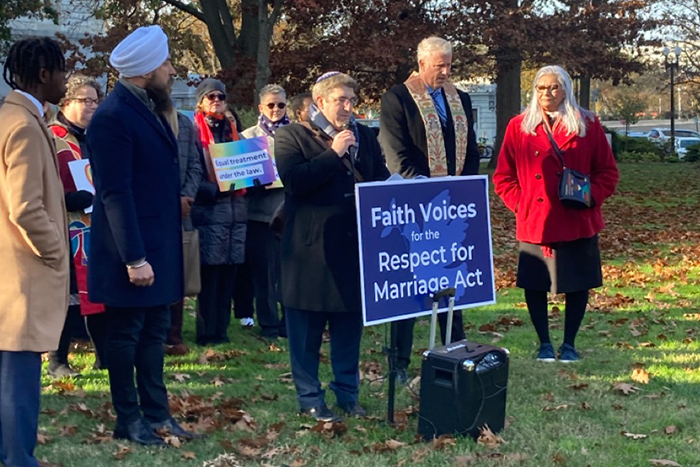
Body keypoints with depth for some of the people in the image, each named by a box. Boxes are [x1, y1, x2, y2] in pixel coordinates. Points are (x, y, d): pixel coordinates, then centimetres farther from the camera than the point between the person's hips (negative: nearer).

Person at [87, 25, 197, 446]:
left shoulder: (150, 108, 11)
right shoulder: (113, 117, -17)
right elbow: (115, 193, -20)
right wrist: (133, 258, -22)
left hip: (160, 245, 9)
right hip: (135, 249, -8)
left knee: (155, 333, 14)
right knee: (126, 335, 4)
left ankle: (156, 412, 23)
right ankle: (128, 420, 14)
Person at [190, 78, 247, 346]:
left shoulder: (231, 128, 17)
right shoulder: (194, 130, -3)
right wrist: (213, 189, -20)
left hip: (235, 207, 6)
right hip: (209, 209, -6)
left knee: (228, 272, 7)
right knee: (210, 272, -6)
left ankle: (221, 329, 14)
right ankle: (207, 332, 1)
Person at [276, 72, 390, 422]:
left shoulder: (364, 137, 15)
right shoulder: (292, 136, -2)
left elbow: (382, 180, 16)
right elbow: (293, 179, -17)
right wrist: (333, 154, -16)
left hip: (355, 245, 5)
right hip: (311, 248, -4)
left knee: (350, 324, 10)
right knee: (307, 328, 2)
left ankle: (347, 393, 22)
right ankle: (309, 397, 13)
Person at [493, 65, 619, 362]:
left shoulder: (587, 125, 4)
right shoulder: (519, 126, 5)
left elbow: (607, 171, 6)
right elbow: (503, 176, 8)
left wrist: (590, 196, -10)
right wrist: (520, 203, -5)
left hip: (578, 223, 0)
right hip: (534, 223, 0)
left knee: (578, 284, 5)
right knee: (534, 284, 3)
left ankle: (569, 344, 20)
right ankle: (544, 344, 18)